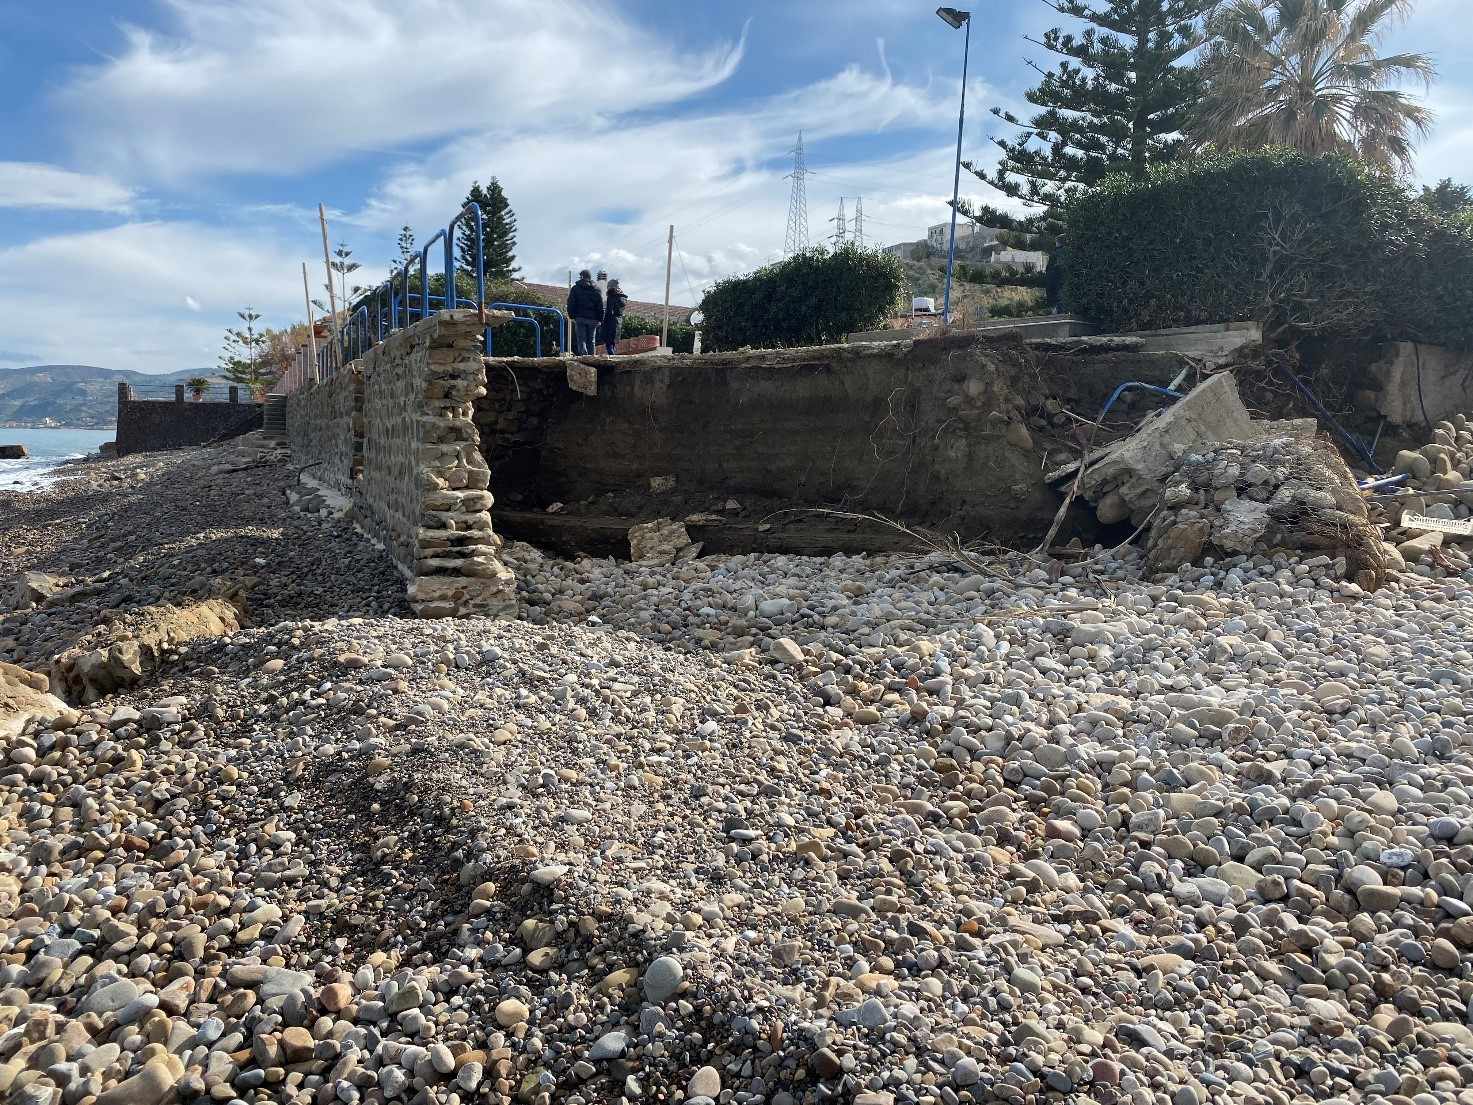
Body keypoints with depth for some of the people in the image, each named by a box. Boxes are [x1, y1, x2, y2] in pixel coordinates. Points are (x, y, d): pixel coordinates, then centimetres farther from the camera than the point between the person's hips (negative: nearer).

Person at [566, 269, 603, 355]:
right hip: (593, 319, 2)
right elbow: (600, 306, 7)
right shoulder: (596, 289, 9)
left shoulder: (575, 288, 4)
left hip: (580, 318, -2)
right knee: (591, 340, 9)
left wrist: (571, 316, 5)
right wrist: (600, 319, 9)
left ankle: (583, 355, -21)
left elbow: (571, 304, 0)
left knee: (581, 339, -4)